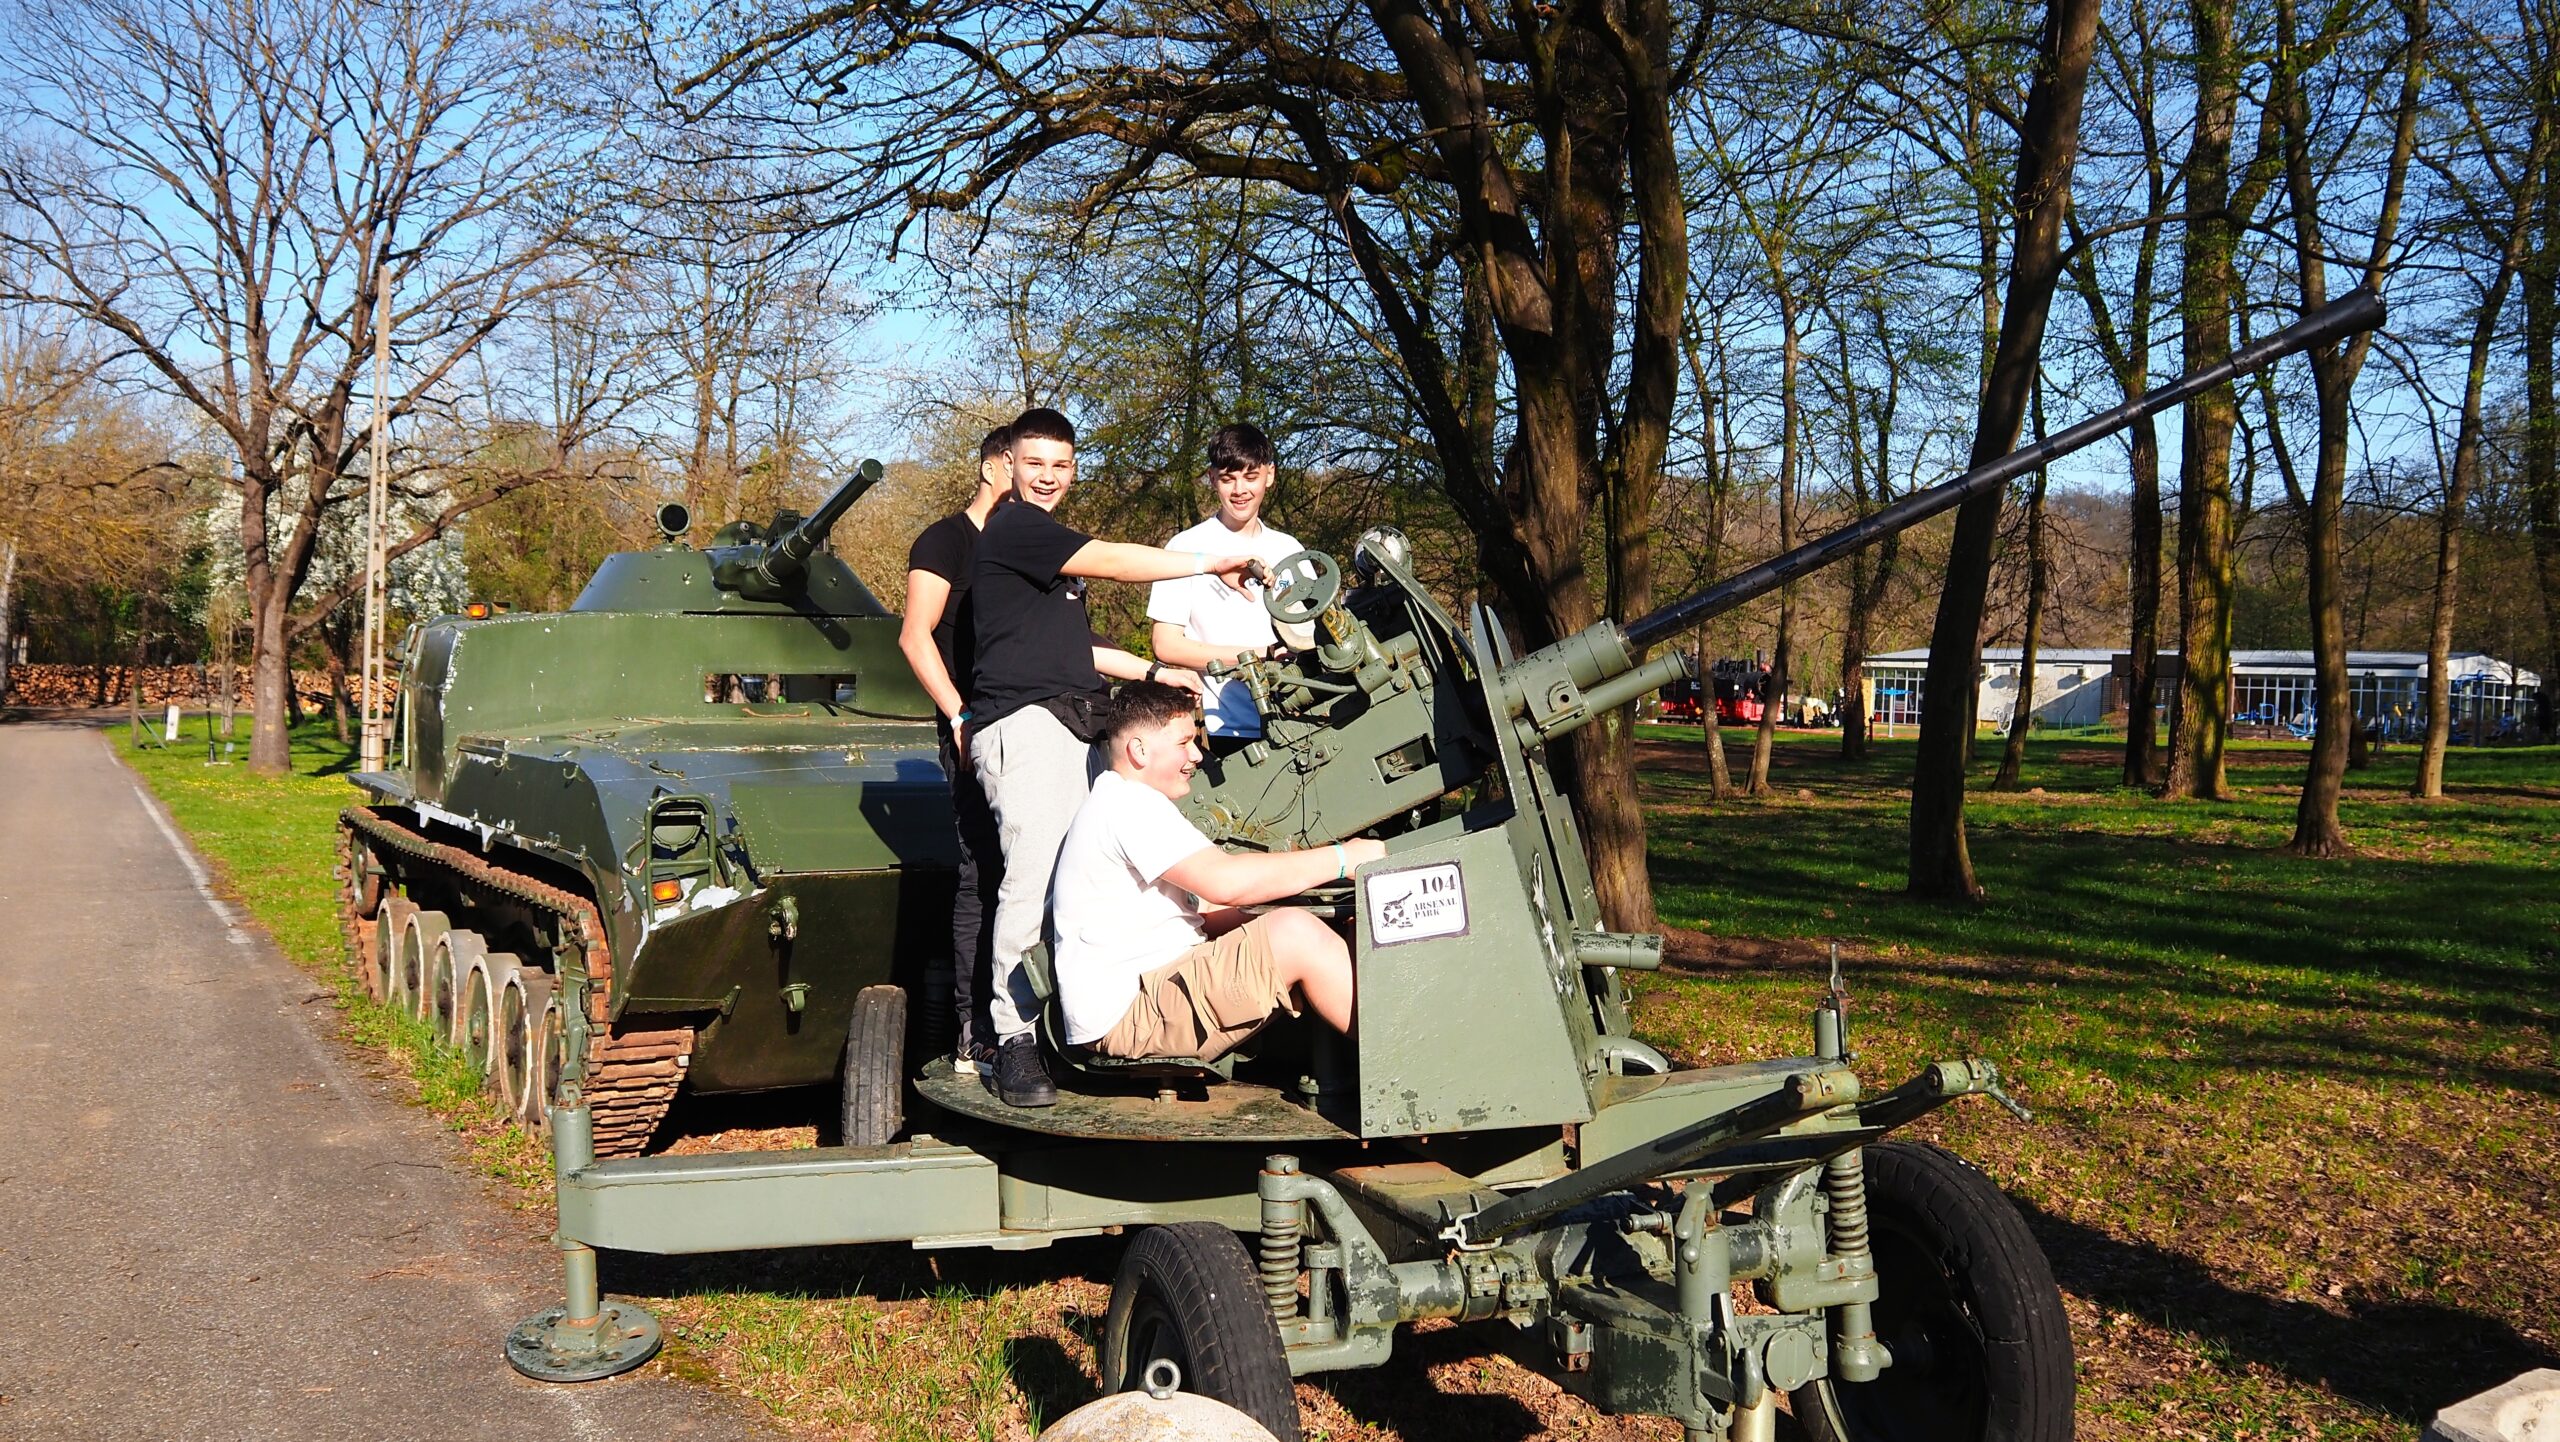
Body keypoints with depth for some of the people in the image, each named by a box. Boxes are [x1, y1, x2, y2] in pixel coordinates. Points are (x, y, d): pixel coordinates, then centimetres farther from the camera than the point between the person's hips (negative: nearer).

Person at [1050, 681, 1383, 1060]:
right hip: (1125, 1016, -11)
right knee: (1296, 935, -21)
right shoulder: (1128, 804, -13)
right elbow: (1224, 881, -26)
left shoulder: (1129, 804, 23)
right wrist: (1342, 859, -18)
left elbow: (1202, 910, 20)